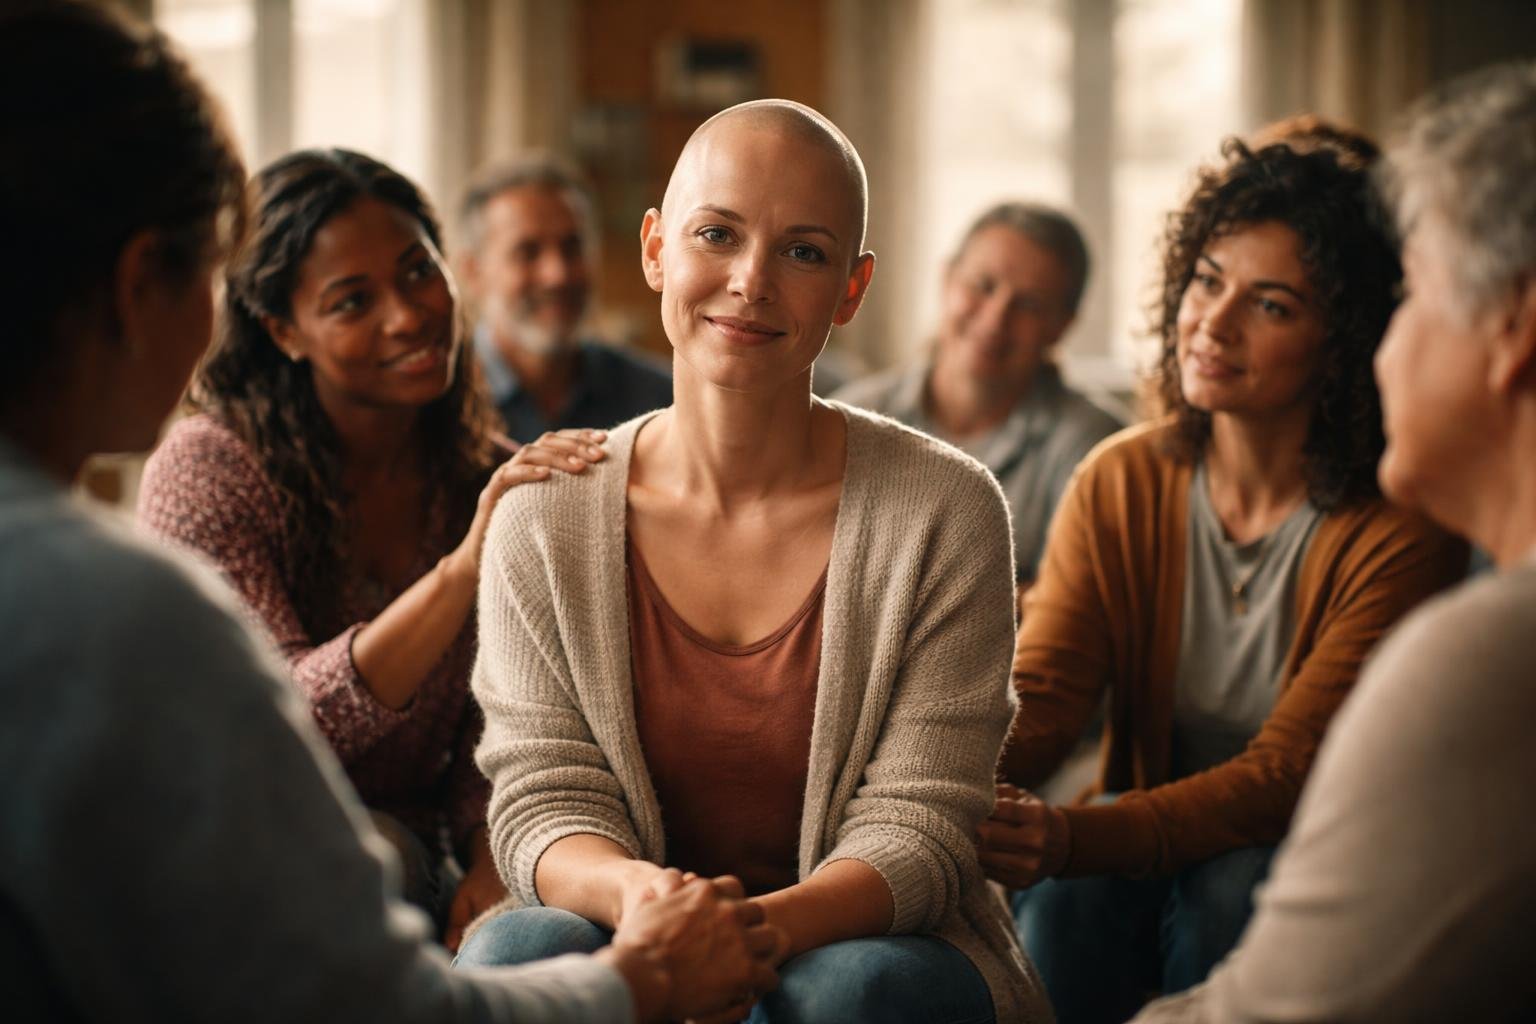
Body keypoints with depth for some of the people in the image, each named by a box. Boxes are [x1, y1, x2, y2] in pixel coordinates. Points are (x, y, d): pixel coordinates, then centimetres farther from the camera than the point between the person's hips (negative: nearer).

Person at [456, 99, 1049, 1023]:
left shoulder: (944, 513, -6)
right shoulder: (545, 516, -1)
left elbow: (914, 831, -9)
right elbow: (543, 799, -3)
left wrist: (761, 926, -31)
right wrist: (631, 892, -29)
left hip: (873, 944, 0)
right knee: (514, 949, -32)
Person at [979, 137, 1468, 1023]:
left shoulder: (1399, 533, -16)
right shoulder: (1120, 485, -2)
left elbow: (1288, 774, -23)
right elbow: (1038, 698, -12)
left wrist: (1073, 834, -40)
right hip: (1154, 840, 2)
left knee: (1232, 885, -34)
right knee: (1068, 888, -30)